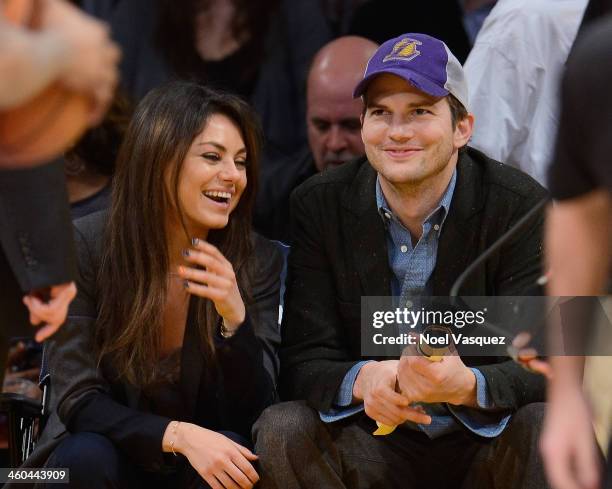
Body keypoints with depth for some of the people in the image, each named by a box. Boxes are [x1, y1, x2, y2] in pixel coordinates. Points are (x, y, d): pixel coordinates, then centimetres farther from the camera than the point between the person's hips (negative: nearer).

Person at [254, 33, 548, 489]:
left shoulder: (522, 207, -9)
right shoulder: (318, 206, -3)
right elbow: (302, 362, -7)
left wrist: (467, 385, -40)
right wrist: (362, 380, -33)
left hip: (485, 444, -1)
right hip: (374, 445, 2)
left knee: (547, 426, -32)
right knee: (280, 429, -26)